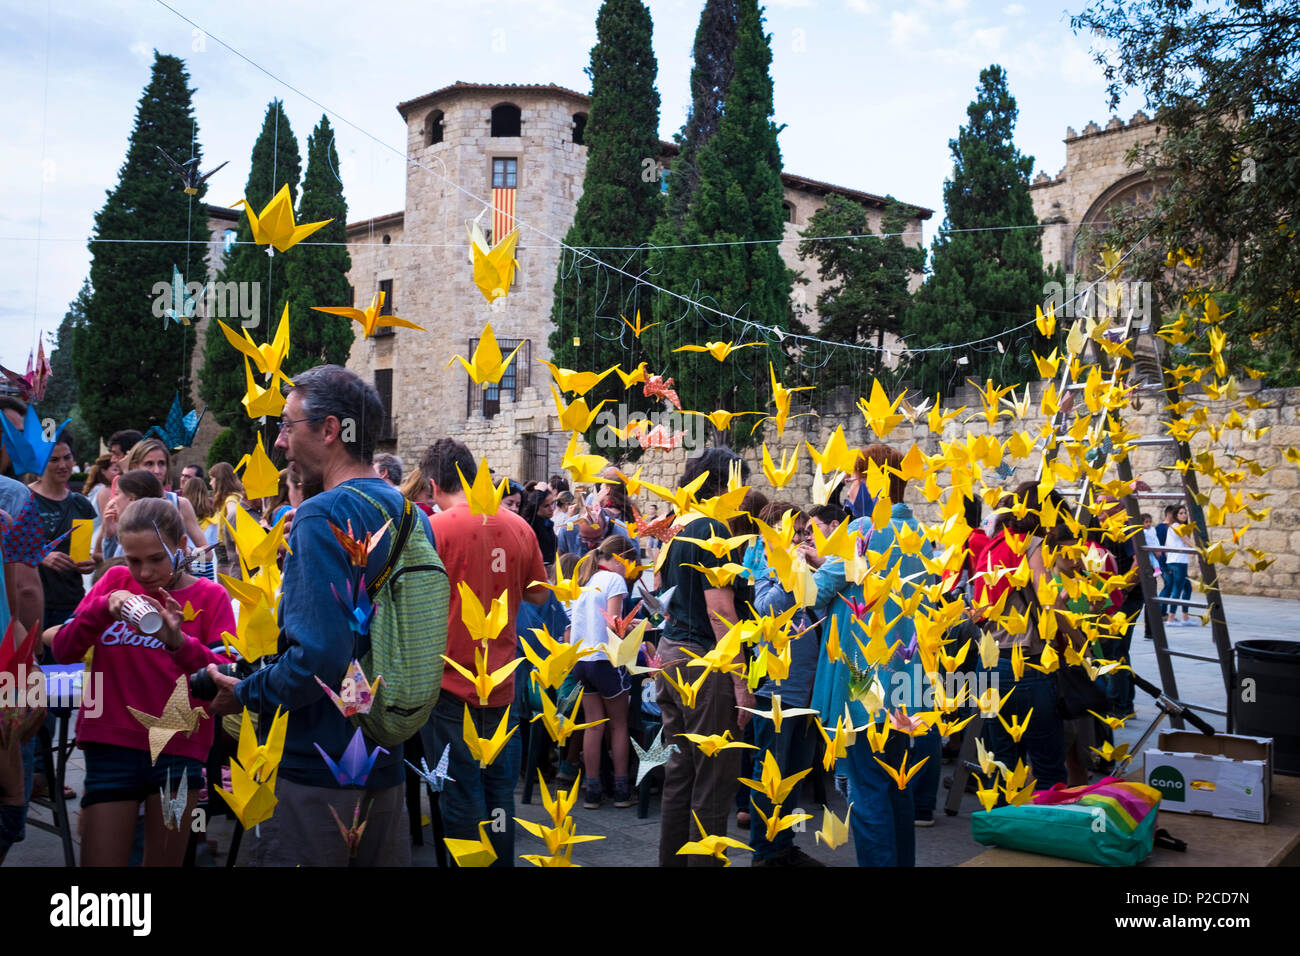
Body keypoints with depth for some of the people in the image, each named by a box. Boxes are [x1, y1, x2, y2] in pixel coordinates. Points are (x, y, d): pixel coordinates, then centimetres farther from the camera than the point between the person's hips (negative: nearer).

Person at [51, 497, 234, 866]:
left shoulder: (210, 595, -3)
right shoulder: (115, 581, 5)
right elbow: (63, 651, -1)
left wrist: (178, 643, -28)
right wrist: (103, 606, -18)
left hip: (178, 751, -1)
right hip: (110, 748, 1)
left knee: (164, 860, 9)